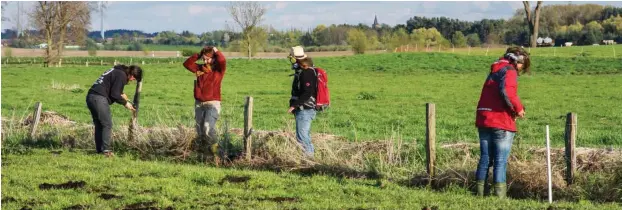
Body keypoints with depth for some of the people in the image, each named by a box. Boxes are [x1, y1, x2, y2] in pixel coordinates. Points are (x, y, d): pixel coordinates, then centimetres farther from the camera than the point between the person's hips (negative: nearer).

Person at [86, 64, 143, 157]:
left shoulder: (117, 71, 21)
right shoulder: (121, 75, -8)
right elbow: (114, 94, -12)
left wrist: (121, 94, 19)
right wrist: (125, 103, 1)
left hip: (90, 97, 10)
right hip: (99, 98, -10)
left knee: (99, 125, 13)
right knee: (107, 125, -5)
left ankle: (99, 150, 14)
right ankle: (106, 150, -9)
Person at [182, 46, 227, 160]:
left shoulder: (219, 70, -4)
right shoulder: (200, 69, 11)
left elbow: (222, 60, -23)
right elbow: (187, 64, 12)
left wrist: (216, 51, -6)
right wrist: (199, 54, 6)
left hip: (212, 103, -6)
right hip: (199, 103, 6)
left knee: (208, 128, -22)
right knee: (200, 130, 7)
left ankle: (214, 146, -3)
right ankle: (203, 149, 16)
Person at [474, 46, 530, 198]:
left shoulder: (495, 71, 20)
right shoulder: (509, 71, -7)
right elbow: (507, 92, -24)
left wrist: (513, 109, 9)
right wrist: (518, 108, -11)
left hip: (484, 121, 8)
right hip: (501, 123, -8)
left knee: (485, 159, 11)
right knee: (500, 162, -4)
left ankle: (480, 194, 12)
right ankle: (499, 196, -6)